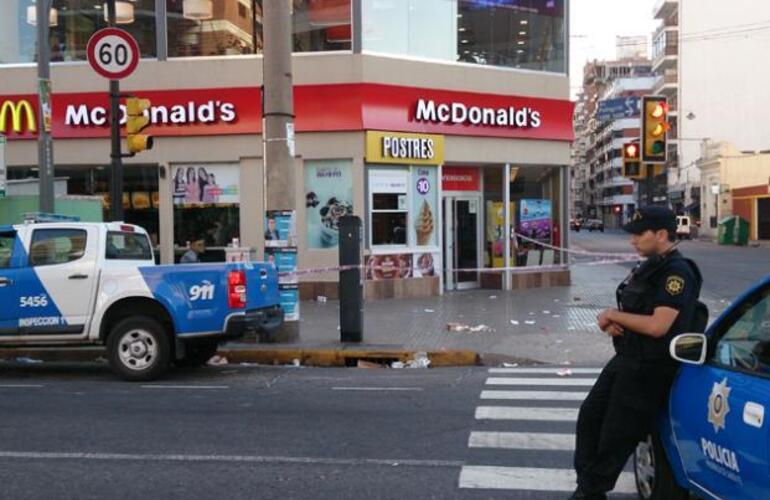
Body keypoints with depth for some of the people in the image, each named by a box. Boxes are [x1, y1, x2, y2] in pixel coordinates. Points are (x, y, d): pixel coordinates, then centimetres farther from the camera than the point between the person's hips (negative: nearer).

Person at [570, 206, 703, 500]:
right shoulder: (649, 267, 13)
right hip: (625, 359, 10)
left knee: (616, 436, 0)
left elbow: (657, 326, -27)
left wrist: (614, 315, -14)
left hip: (649, 369, -10)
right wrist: (610, 321, -5)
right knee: (590, 417, 13)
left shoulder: (677, 273, -18)